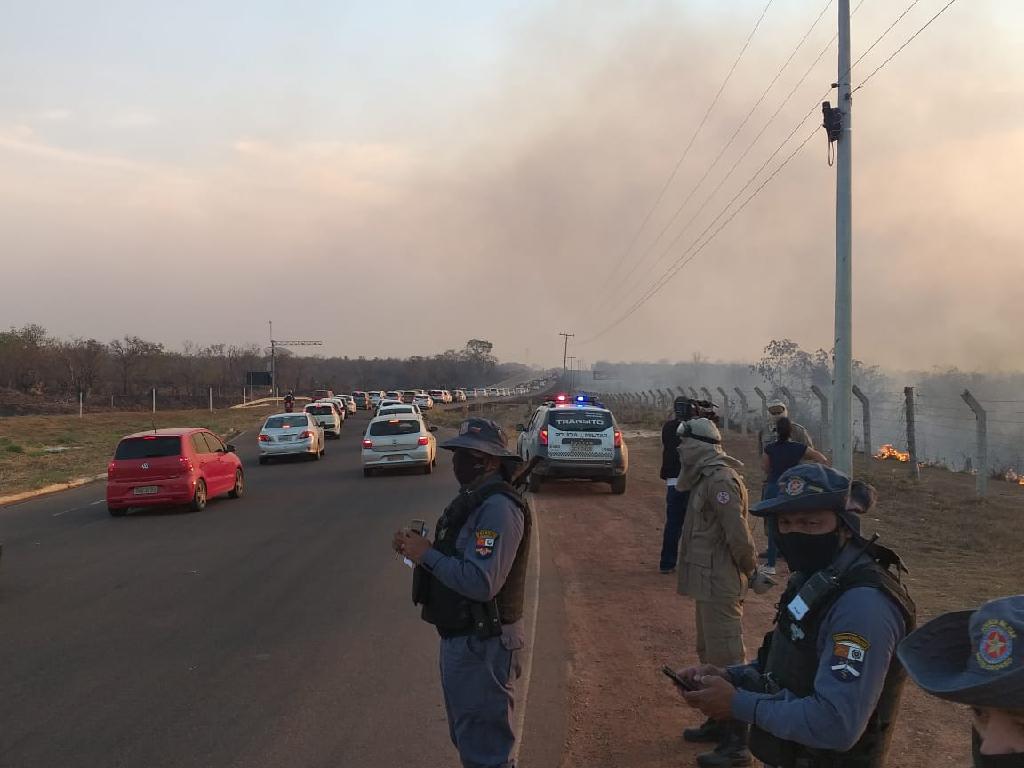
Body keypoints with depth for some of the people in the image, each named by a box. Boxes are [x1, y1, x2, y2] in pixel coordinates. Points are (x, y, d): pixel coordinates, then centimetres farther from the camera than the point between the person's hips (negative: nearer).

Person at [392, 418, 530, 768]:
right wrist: (418, 547, -1)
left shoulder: (498, 508, -24)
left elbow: (481, 582, -32)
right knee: (467, 738, 24)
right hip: (461, 637, 11)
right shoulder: (474, 500, 11)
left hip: (482, 645, -11)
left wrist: (427, 555, -22)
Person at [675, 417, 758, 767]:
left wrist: (750, 569, -9)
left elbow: (738, 535, -23)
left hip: (719, 586, -11)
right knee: (709, 653, 20)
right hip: (709, 583, 11)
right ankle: (719, 723, 33)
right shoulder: (707, 477, 13)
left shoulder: (721, 480, -20)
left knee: (726, 659, -6)